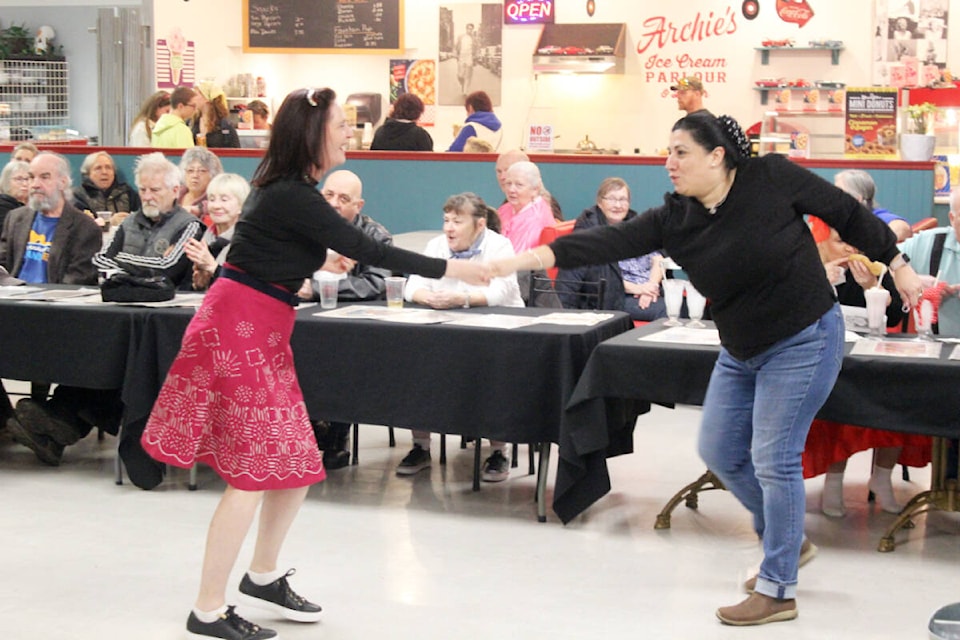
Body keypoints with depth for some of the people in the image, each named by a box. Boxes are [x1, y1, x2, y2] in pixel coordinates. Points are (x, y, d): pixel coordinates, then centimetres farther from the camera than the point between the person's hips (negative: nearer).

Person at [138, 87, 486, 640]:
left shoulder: (288, 190, 9)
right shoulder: (293, 197, -20)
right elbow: (370, 250, -20)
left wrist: (318, 259, 27)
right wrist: (450, 269, -15)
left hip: (260, 331, 9)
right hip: (240, 330, -9)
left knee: (297, 464, 13)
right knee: (253, 474, -6)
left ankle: (263, 576, 30)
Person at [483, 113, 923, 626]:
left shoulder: (772, 178, -17)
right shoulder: (674, 219, -7)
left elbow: (845, 212, -6)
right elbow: (612, 242, -17)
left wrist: (896, 263, 1)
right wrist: (538, 255, -29)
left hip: (802, 342, -6)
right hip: (741, 352, 6)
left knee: (773, 459, -7)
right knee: (719, 452, 9)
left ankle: (777, 590, 5)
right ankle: (784, 539, 33)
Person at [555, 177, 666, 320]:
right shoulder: (588, 228, 4)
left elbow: (658, 259, 14)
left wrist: (652, 285, -7)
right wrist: (633, 287, -17)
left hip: (650, 291, 6)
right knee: (664, 310, -33)